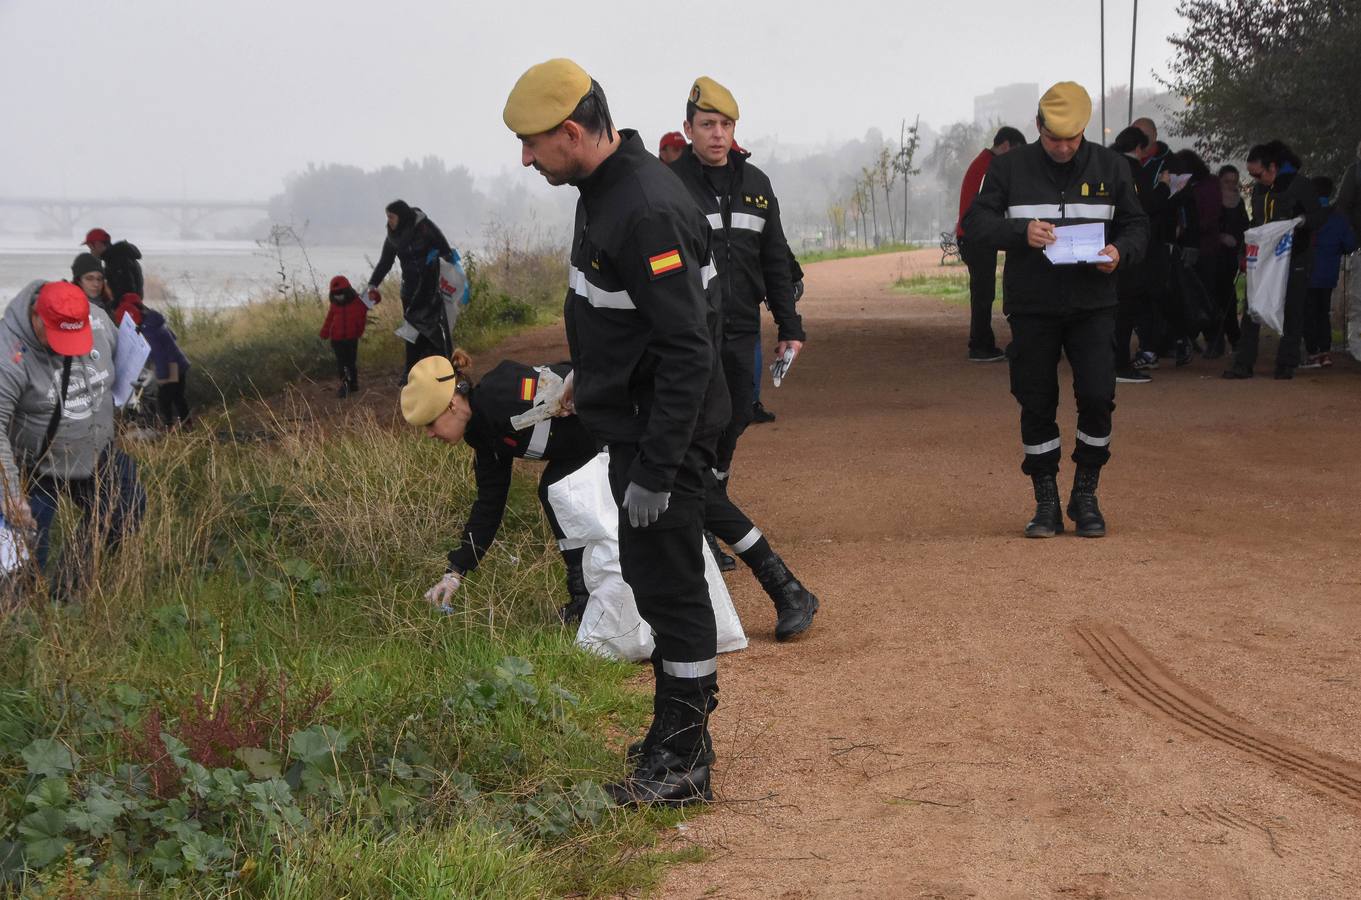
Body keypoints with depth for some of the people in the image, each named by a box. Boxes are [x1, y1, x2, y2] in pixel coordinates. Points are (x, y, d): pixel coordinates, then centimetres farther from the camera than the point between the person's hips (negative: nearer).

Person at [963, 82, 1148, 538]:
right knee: (1036, 405, 3)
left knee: (1097, 398, -8)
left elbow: (1136, 224, 11)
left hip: (1092, 306, 0)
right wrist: (1020, 233, -20)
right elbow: (976, 219, -2)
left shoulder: (1110, 167, 5)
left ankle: (1085, 496, 9)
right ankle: (1046, 502, 15)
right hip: (1031, 308, 0)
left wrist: (1120, 252, -12)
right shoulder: (1010, 167, 2)